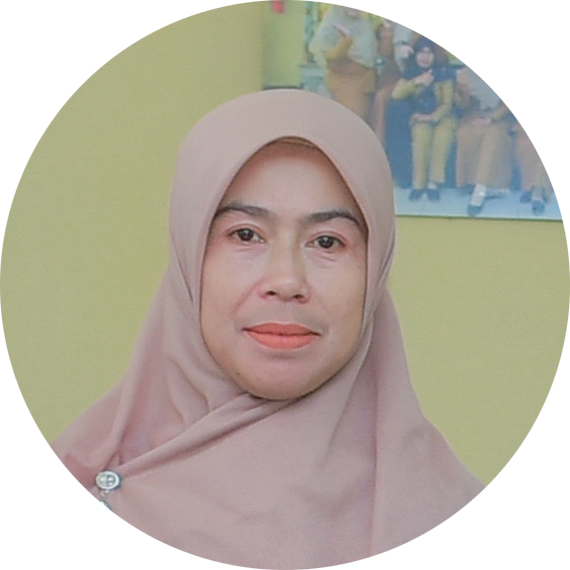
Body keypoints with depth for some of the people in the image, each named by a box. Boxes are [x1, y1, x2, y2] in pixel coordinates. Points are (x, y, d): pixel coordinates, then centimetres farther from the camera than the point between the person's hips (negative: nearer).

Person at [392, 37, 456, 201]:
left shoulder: (442, 72, 1)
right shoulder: (410, 72, 6)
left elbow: (448, 103, -3)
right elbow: (396, 94, -11)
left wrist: (433, 117, -18)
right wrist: (416, 82, -19)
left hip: (441, 116, -1)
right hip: (420, 118, 1)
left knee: (443, 134, -36)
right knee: (421, 133, -35)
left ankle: (434, 183, -30)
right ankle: (419, 183, -29)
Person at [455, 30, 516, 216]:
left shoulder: (502, 70, 4)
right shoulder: (466, 72, 9)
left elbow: (509, 102, 0)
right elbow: (461, 105, 3)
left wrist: (490, 118, -15)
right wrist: (462, 89, -19)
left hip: (496, 119, -2)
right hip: (471, 119, 2)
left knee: (493, 135, -36)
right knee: (465, 134, -33)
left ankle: (479, 191, -40)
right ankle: (486, 186, -21)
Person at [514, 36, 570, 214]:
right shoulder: (529, 76, 14)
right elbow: (520, 105, 10)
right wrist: (534, 98, -11)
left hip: (551, 124, -2)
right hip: (529, 123, 2)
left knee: (543, 141, -36)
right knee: (523, 143, -33)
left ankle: (538, 192, -38)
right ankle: (529, 186, -19)